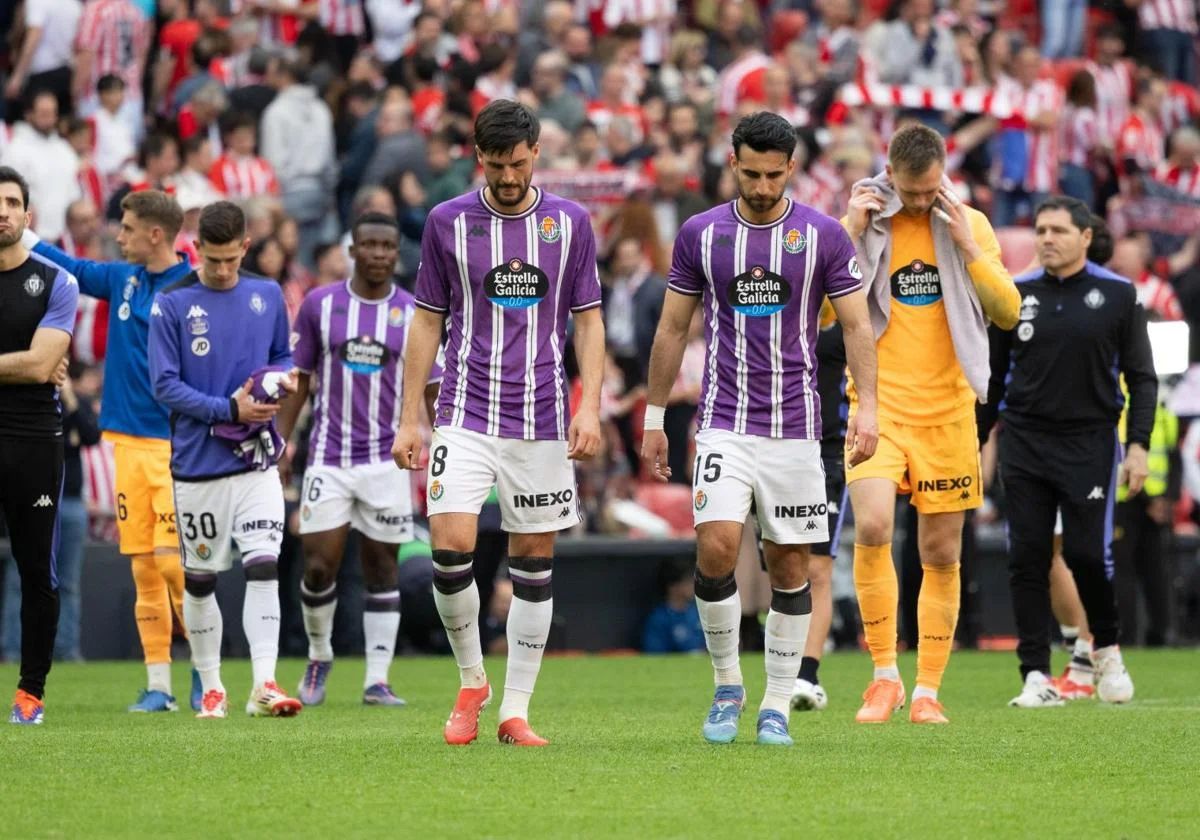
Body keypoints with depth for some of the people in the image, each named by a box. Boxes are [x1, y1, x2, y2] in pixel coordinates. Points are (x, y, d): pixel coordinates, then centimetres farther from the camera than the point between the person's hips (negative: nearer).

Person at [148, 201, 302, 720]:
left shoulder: (267, 297, 7)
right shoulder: (171, 305, -5)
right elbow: (164, 385, -8)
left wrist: (284, 377, -3)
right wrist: (229, 410, -16)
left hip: (257, 462, 2)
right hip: (197, 464, -2)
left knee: (264, 567, -13)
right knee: (200, 579, 7)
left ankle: (264, 685, -17)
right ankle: (211, 688, 20)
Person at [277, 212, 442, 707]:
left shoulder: (414, 314, 1)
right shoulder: (319, 305, 2)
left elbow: (435, 392, 3)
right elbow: (298, 381, 8)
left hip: (387, 459, 0)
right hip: (328, 458, 0)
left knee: (381, 570, 2)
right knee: (319, 567, -5)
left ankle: (377, 681, 6)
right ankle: (318, 658, 19)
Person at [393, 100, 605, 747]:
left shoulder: (570, 222, 3)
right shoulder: (448, 222, 2)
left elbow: (588, 321, 7)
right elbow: (427, 322, 8)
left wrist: (590, 407, -5)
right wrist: (408, 419, 3)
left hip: (543, 421, 1)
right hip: (466, 416, -1)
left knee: (534, 561, 2)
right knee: (450, 544, -16)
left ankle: (515, 711, 9)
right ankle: (470, 680, 6)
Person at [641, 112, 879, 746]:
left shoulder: (823, 236, -1)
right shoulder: (700, 234, 3)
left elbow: (856, 325, 1)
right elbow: (673, 329, 10)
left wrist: (867, 407, -11)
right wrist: (655, 419, 10)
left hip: (795, 425, 0)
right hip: (724, 425, 0)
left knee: (789, 564, 2)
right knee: (715, 548, -16)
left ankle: (776, 705, 12)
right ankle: (727, 685, 3)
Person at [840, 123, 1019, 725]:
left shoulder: (970, 225, 5)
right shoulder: (861, 221, 1)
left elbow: (1008, 312, -1)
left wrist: (967, 245, -11)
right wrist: (852, 235, -13)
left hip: (947, 411, 2)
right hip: (879, 405, -2)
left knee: (942, 555, 4)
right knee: (872, 527, -22)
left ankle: (927, 690, 14)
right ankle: (884, 672, -9)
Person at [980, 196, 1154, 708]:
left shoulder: (1118, 295, 0)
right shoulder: (1017, 294, 6)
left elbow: (1141, 377, 2)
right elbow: (994, 376, 13)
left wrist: (1138, 444, -7)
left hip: (1090, 444, -2)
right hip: (1025, 445, 2)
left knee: (1088, 553, -8)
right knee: (1027, 559, -3)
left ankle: (1106, 649, 18)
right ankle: (1037, 676, 1)